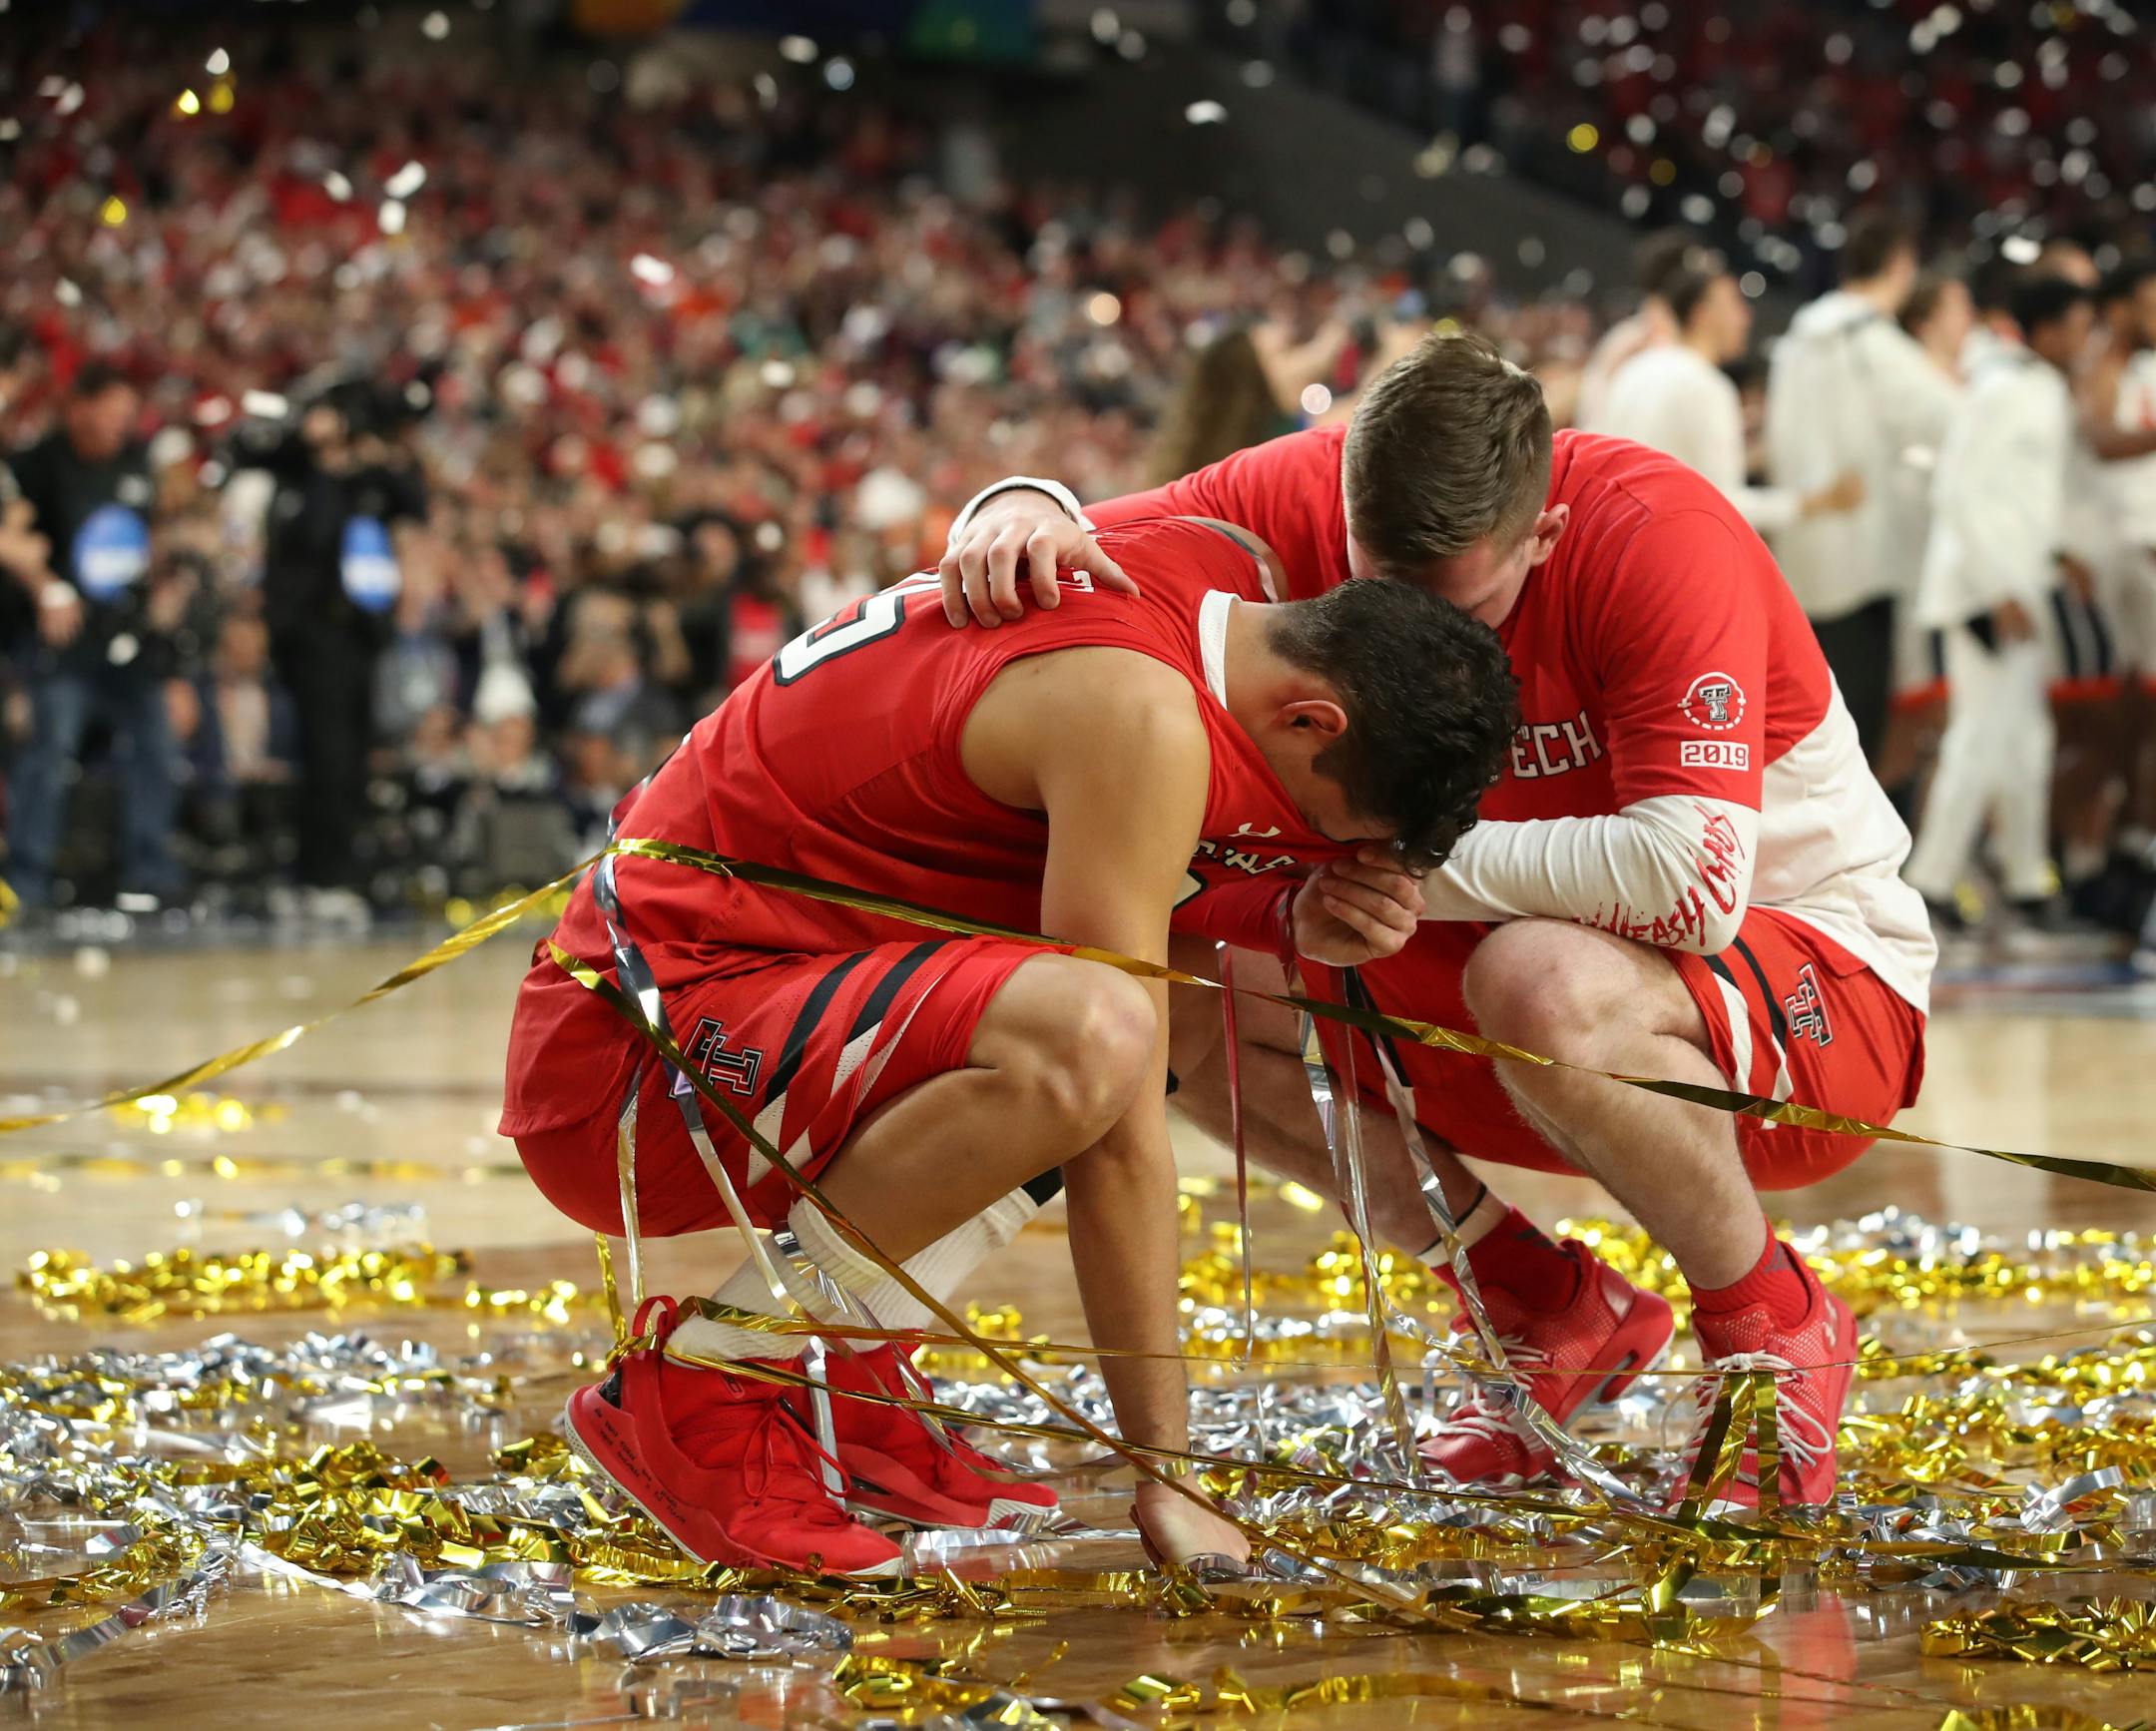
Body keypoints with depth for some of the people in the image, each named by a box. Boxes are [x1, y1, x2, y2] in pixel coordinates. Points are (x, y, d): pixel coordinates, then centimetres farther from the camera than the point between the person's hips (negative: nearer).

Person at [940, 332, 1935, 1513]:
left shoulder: (1660, 539, -27)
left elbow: (1693, 882, -37)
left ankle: (1771, 1321, -9)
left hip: (1819, 986, -6)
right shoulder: (1311, 496, -11)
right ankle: (1553, 1315, 5)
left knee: (1544, 983, -39)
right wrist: (1021, 511, -27)